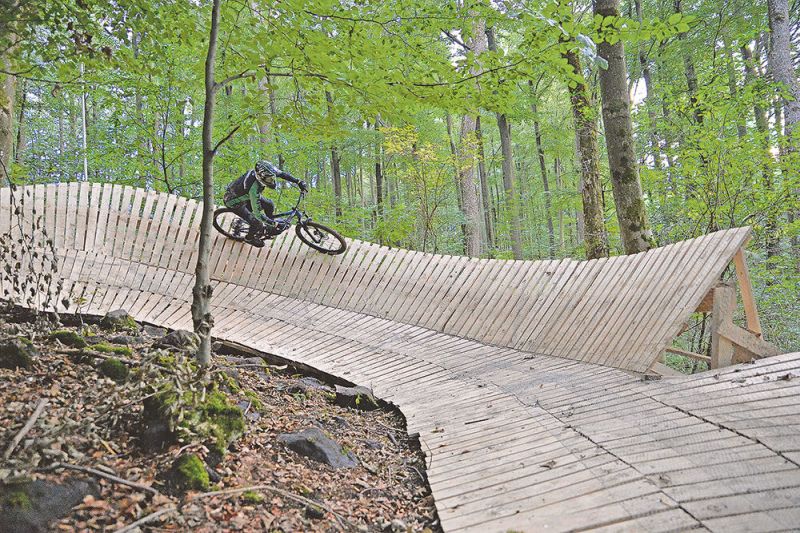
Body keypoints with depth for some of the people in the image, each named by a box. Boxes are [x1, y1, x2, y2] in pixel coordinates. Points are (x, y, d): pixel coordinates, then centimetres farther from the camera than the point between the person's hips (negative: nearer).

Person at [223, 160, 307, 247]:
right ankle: (249, 238, 22)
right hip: (234, 202, -7)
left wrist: (299, 181, -14)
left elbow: (282, 174, -7)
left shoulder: (265, 171, -25)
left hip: (245, 194, 8)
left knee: (269, 205, 1)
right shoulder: (254, 189, -42)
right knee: (258, 224, -11)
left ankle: (269, 228, 27)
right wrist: (275, 224, -32)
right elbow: (258, 213, -36)